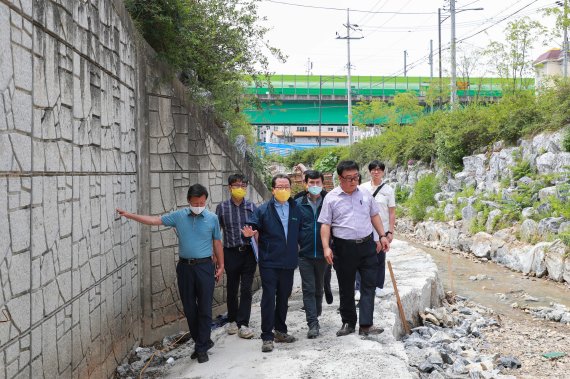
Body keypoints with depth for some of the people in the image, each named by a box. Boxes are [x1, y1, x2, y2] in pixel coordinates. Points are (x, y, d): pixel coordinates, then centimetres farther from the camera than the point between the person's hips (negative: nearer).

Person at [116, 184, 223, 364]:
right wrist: (129, 215, -4)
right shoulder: (179, 216, 2)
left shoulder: (212, 219, -2)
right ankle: (203, 342, 25)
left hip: (204, 266, -3)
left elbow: (217, 243, 4)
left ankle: (202, 348, 9)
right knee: (189, 308, 9)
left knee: (204, 309, -1)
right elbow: (154, 220, 2)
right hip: (184, 266, 3)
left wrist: (221, 266, 4)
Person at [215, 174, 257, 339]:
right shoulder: (222, 207, 1)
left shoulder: (251, 206, 4)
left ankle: (243, 323, 3)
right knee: (232, 288, 10)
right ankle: (232, 320, 26)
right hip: (231, 252, 0)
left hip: (249, 252, 0)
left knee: (246, 289, -2)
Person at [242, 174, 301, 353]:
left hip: (288, 262, 4)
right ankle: (267, 337, 0)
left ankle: (280, 331, 28)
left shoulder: (296, 209, 9)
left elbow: (300, 232, 14)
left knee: (284, 298, 14)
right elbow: (254, 228, -1)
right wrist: (251, 233, -22)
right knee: (269, 298, -5)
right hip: (269, 262, -4)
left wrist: (297, 247, 3)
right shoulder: (263, 210, 1)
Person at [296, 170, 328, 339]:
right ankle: (313, 324, -3)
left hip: (322, 253, 1)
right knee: (308, 289, -3)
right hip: (305, 254, -1)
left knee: (319, 287, 16)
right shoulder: (298, 204, -1)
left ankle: (315, 317, 35)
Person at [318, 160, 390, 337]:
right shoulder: (331, 198, -2)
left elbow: (374, 215, 18)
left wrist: (382, 236, 10)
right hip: (344, 248, -2)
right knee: (346, 288, 8)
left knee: (369, 285, -3)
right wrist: (326, 247, -13)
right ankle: (348, 323, 21)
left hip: (367, 245, 3)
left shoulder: (365, 194, 8)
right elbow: (325, 224, -4)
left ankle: (366, 325, -1)